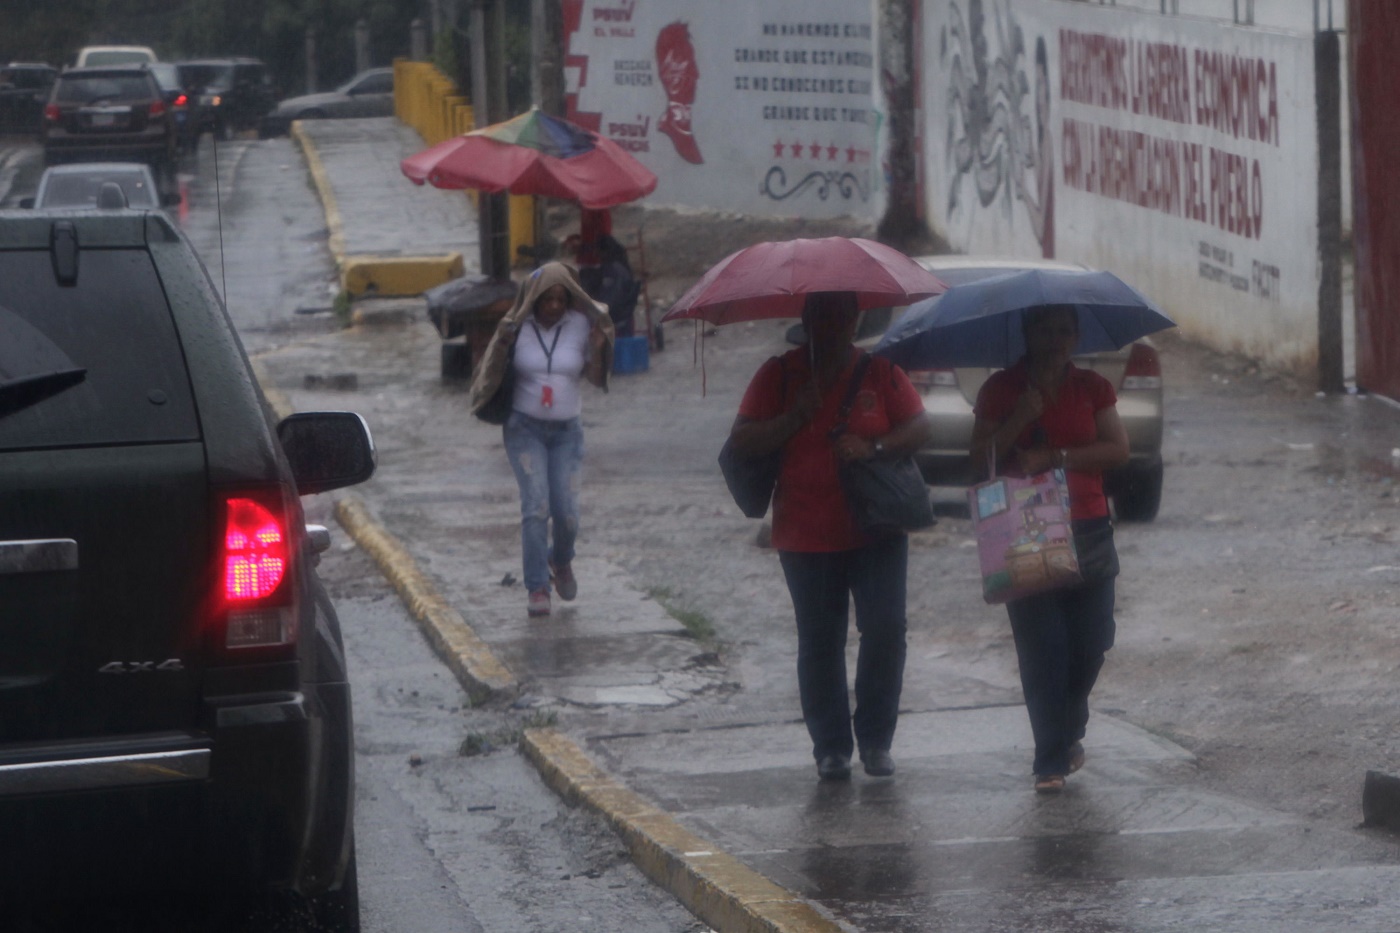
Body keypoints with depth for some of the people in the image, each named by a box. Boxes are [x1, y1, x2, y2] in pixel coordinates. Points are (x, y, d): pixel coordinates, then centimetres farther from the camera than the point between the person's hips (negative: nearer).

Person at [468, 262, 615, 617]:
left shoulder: (580, 325, -3)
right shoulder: (517, 327, -6)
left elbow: (596, 377, 3)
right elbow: (493, 373, -4)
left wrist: (599, 348, -15)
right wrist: (502, 344, -22)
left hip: (567, 430, 2)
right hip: (525, 428, -2)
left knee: (566, 511, -4)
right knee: (536, 506, -15)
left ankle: (560, 560, 29)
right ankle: (537, 588, -11)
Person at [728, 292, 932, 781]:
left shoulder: (881, 373, 5)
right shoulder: (779, 375, 3)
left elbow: (919, 428, 0)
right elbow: (741, 441, -3)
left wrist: (874, 446, -17)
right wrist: (796, 418, -16)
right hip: (807, 535, 0)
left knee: (885, 630, -9)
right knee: (819, 644, 4)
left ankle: (875, 741, 5)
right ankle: (831, 747, 13)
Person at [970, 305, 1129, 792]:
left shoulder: (1092, 388, 8)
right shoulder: (1002, 390, 3)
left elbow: (1119, 449, -4)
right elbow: (980, 457, -4)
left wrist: (1054, 457, -13)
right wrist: (1023, 416, -16)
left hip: (1087, 530, 2)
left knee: (1090, 643, 2)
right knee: (1042, 648, -6)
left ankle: (1069, 734, 29)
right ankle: (1052, 760, -2)